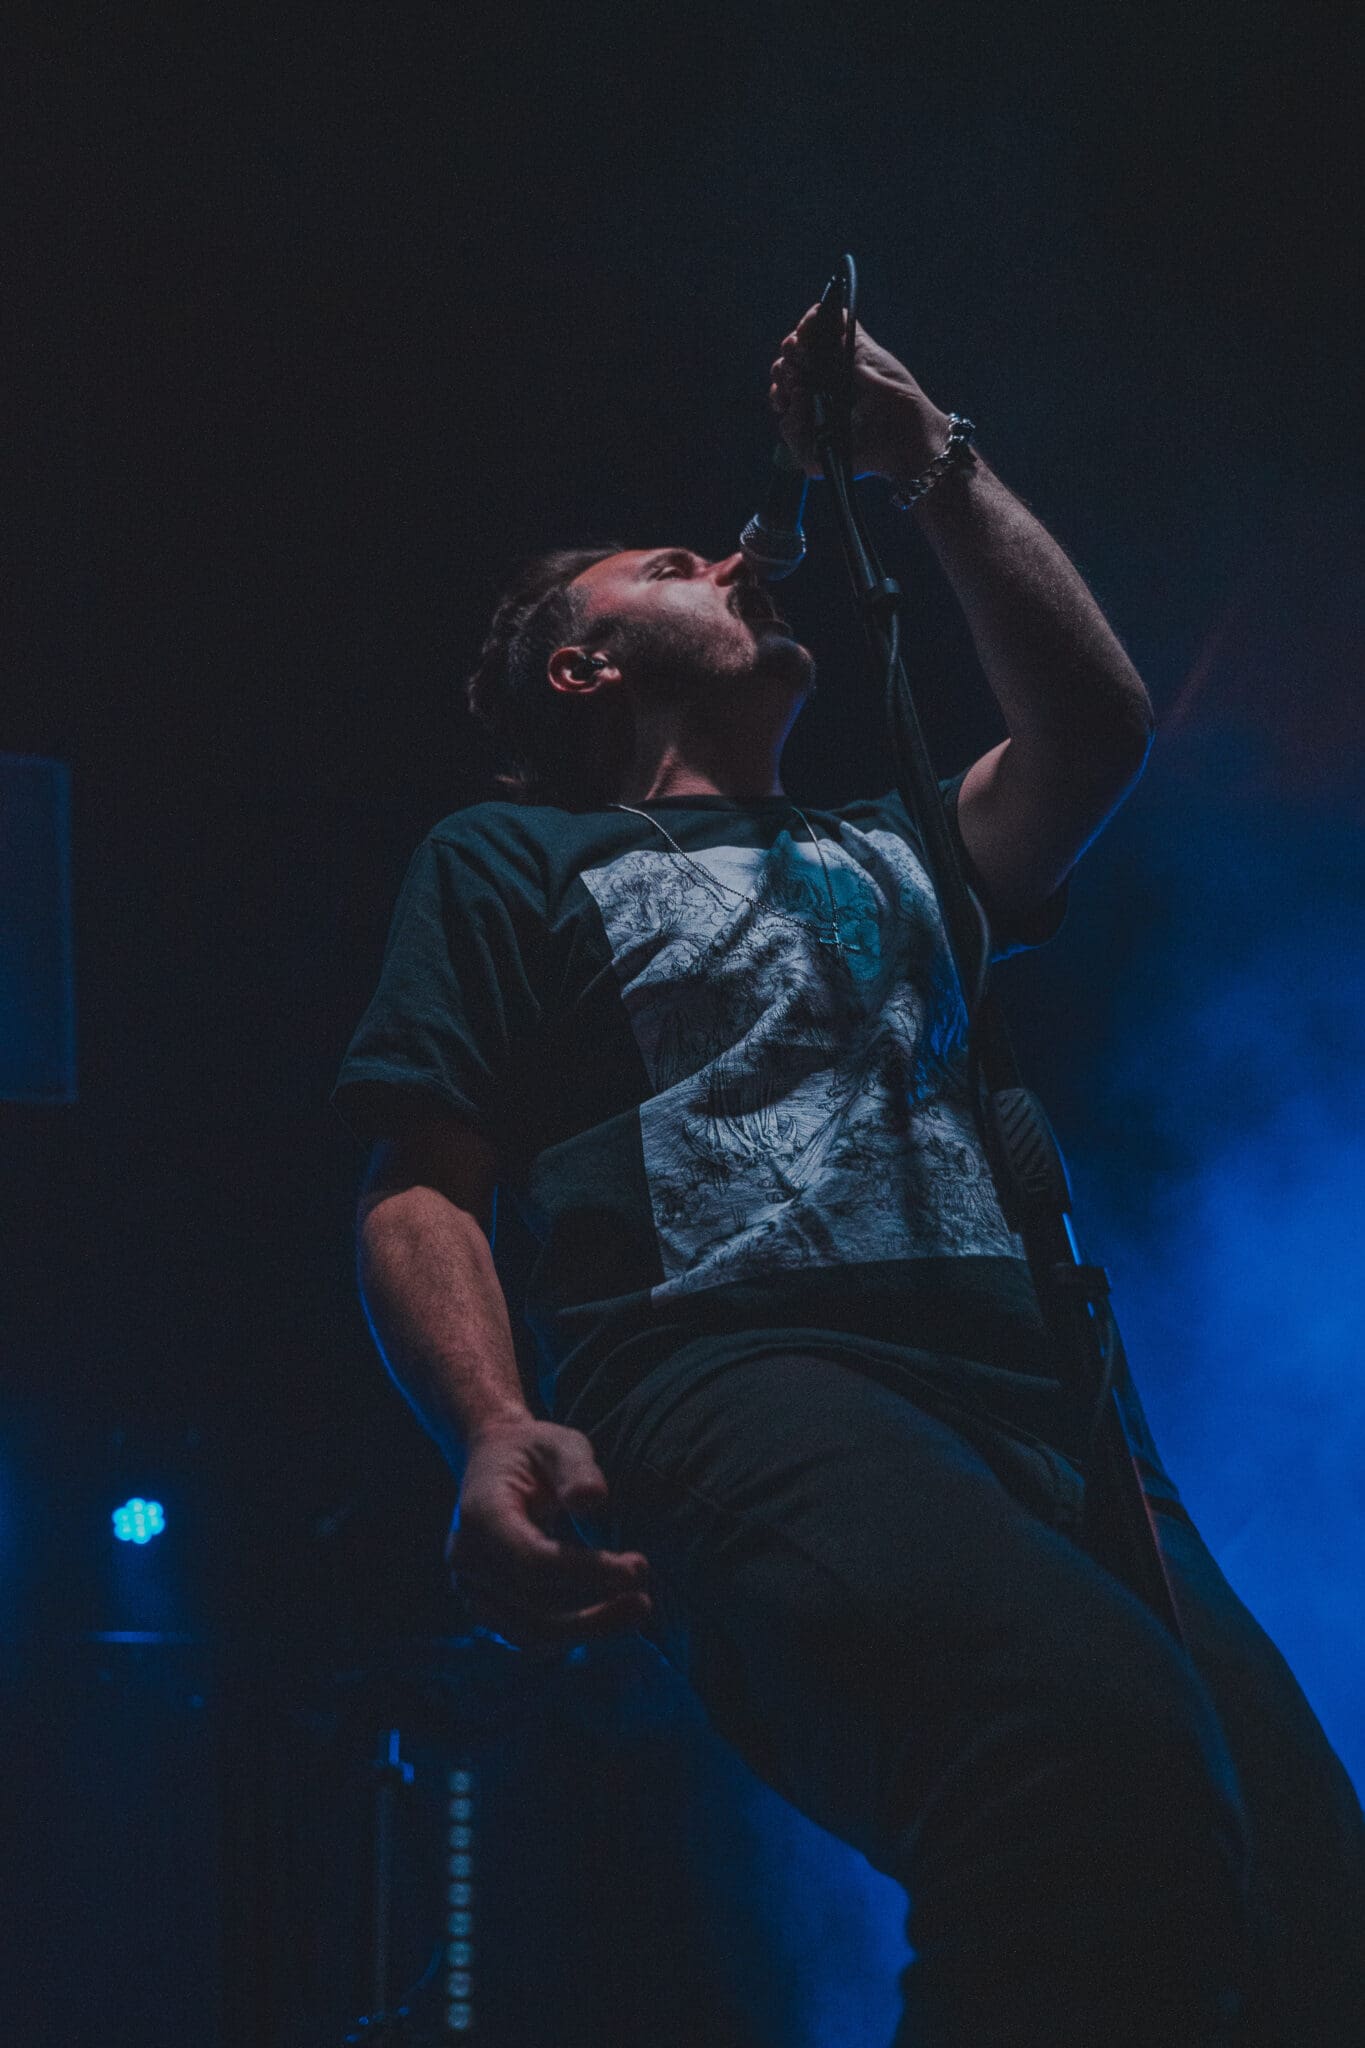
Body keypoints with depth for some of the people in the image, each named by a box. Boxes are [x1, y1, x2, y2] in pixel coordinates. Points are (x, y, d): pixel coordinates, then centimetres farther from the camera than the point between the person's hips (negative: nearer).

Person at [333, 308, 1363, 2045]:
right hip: (737, 1368, -5)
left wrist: (934, 466, 31)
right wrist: (495, 1431, -12)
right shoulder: (513, 855, 22)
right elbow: (422, 1193, 9)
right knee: (1102, 1730, -40)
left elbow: (1094, 729, 24)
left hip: (1020, 1384, 5)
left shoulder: (880, 851, 39)